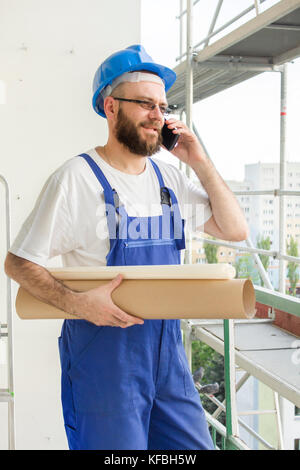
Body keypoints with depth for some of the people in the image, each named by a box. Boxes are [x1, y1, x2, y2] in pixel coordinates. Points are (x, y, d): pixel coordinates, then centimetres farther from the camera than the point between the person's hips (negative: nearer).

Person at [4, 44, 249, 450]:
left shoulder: (167, 176, 8)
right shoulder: (78, 177, -11)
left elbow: (235, 230, 8)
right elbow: (17, 263, -9)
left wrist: (200, 162, -1)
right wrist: (78, 303, -24)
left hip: (167, 347, 6)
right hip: (103, 352, -6)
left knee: (196, 445, 12)